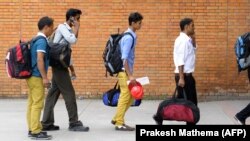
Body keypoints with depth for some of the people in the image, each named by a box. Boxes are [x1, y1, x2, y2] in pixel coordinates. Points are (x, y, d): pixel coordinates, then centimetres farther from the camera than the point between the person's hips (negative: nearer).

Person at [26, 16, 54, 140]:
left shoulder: (36, 40, 15)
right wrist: (45, 77, -21)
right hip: (36, 77, -10)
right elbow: (39, 60, -22)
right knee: (37, 104, -7)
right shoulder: (42, 41, -14)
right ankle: (36, 132, -6)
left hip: (31, 76, 10)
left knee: (32, 103, 11)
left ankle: (32, 129, 15)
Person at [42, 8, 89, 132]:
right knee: (69, 93, -6)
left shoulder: (68, 29, 15)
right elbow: (72, 40, -25)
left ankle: (47, 123, 12)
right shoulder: (62, 27, -12)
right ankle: (74, 123, -1)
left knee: (54, 93, 9)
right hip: (59, 64, -9)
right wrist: (76, 28, -14)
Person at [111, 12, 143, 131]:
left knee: (130, 96, 13)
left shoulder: (130, 36, 13)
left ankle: (116, 119, 19)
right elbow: (124, 58, -21)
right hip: (124, 71, -9)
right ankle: (119, 123, 2)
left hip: (126, 71, 9)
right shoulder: (129, 37, -17)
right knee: (125, 97, -4)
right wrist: (130, 75, -22)